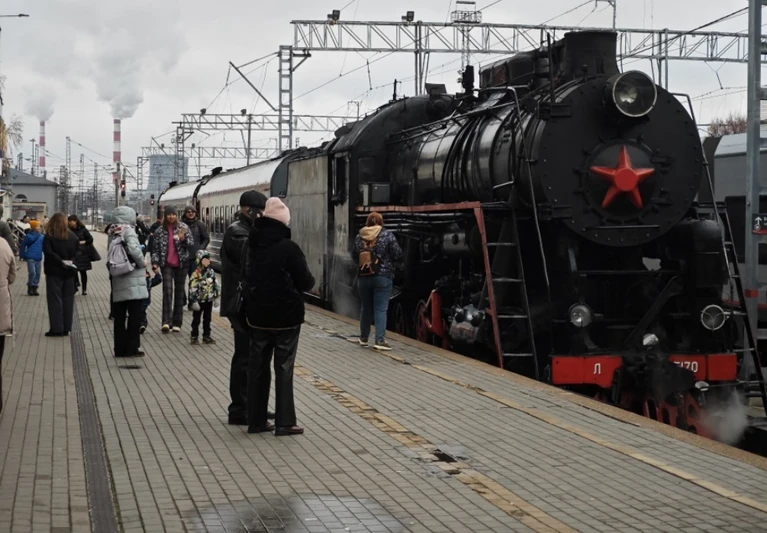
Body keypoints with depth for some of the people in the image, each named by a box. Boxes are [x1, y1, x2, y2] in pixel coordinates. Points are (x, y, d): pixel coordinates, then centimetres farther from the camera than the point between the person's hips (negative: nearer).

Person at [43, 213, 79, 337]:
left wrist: (61, 261, -16)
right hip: (69, 271, 4)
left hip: (54, 271, -4)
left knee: (55, 300, 0)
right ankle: (66, 328, 11)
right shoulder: (73, 236, 7)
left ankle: (57, 328, -4)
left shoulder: (49, 236, -7)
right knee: (68, 299, 10)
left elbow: (48, 252, -19)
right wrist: (70, 261, 4)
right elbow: (77, 252, 8)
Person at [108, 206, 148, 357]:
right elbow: (133, 249, -23)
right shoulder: (128, 230, -10)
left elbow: (111, 253, 13)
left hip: (118, 280, 7)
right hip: (133, 281, -7)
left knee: (119, 316, 10)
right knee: (136, 314, -1)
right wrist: (142, 263, -11)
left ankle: (120, 348, 13)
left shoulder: (113, 232, 12)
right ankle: (132, 347, -2)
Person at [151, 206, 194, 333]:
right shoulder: (160, 231, 3)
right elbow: (155, 248, 7)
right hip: (167, 264, 0)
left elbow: (191, 244, 0)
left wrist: (183, 238, -20)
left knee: (179, 292, 5)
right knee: (167, 290, -14)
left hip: (181, 264, 1)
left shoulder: (184, 227, 0)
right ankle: (166, 321, -21)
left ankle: (177, 323, 11)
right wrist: (155, 262, -5)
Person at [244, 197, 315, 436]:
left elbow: (248, 277, 10)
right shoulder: (288, 248, -16)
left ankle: (256, 420, 15)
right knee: (284, 368, 1)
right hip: (285, 317, -5)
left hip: (258, 315, 5)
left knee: (257, 366, 11)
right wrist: (309, 281, 9)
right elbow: (306, 282, -10)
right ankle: (284, 422, 2)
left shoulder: (253, 246, 1)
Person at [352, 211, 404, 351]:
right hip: (383, 277, -4)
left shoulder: (359, 237, 3)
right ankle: (380, 340, -8)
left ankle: (363, 338, 26)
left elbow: (354, 256, 12)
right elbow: (398, 255, -7)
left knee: (366, 308, 15)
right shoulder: (387, 235, -7)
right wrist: (390, 264, 12)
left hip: (363, 277, 4)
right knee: (381, 309, -3)